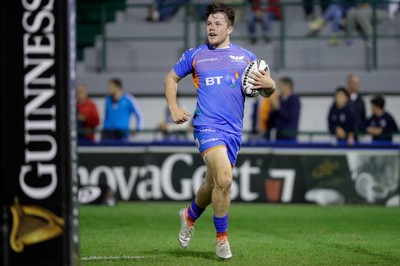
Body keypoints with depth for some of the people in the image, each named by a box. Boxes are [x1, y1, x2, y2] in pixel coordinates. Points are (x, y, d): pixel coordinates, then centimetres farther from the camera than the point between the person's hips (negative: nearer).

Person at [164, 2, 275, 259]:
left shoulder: (245, 57, 12)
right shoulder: (195, 55, 9)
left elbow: (267, 85, 16)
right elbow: (172, 78, 22)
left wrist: (268, 83, -9)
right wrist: (174, 108, 8)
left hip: (234, 130, 3)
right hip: (207, 125, -3)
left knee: (214, 184, 13)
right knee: (224, 178, -23)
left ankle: (190, 215, 45)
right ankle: (222, 237, -7)